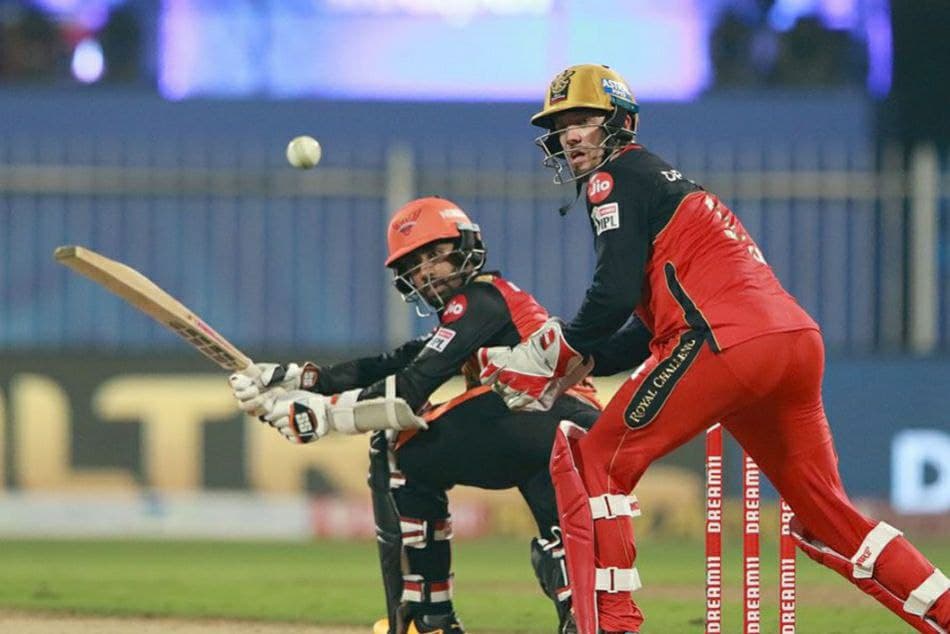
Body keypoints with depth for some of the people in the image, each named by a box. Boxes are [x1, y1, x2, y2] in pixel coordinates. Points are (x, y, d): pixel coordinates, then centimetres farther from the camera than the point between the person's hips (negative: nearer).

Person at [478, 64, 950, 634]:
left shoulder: (616, 178, 4)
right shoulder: (664, 179, 32)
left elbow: (615, 297, -8)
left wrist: (554, 357, 5)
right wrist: (585, 361, 24)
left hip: (724, 341, -9)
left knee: (590, 465, -1)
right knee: (826, 516, 16)